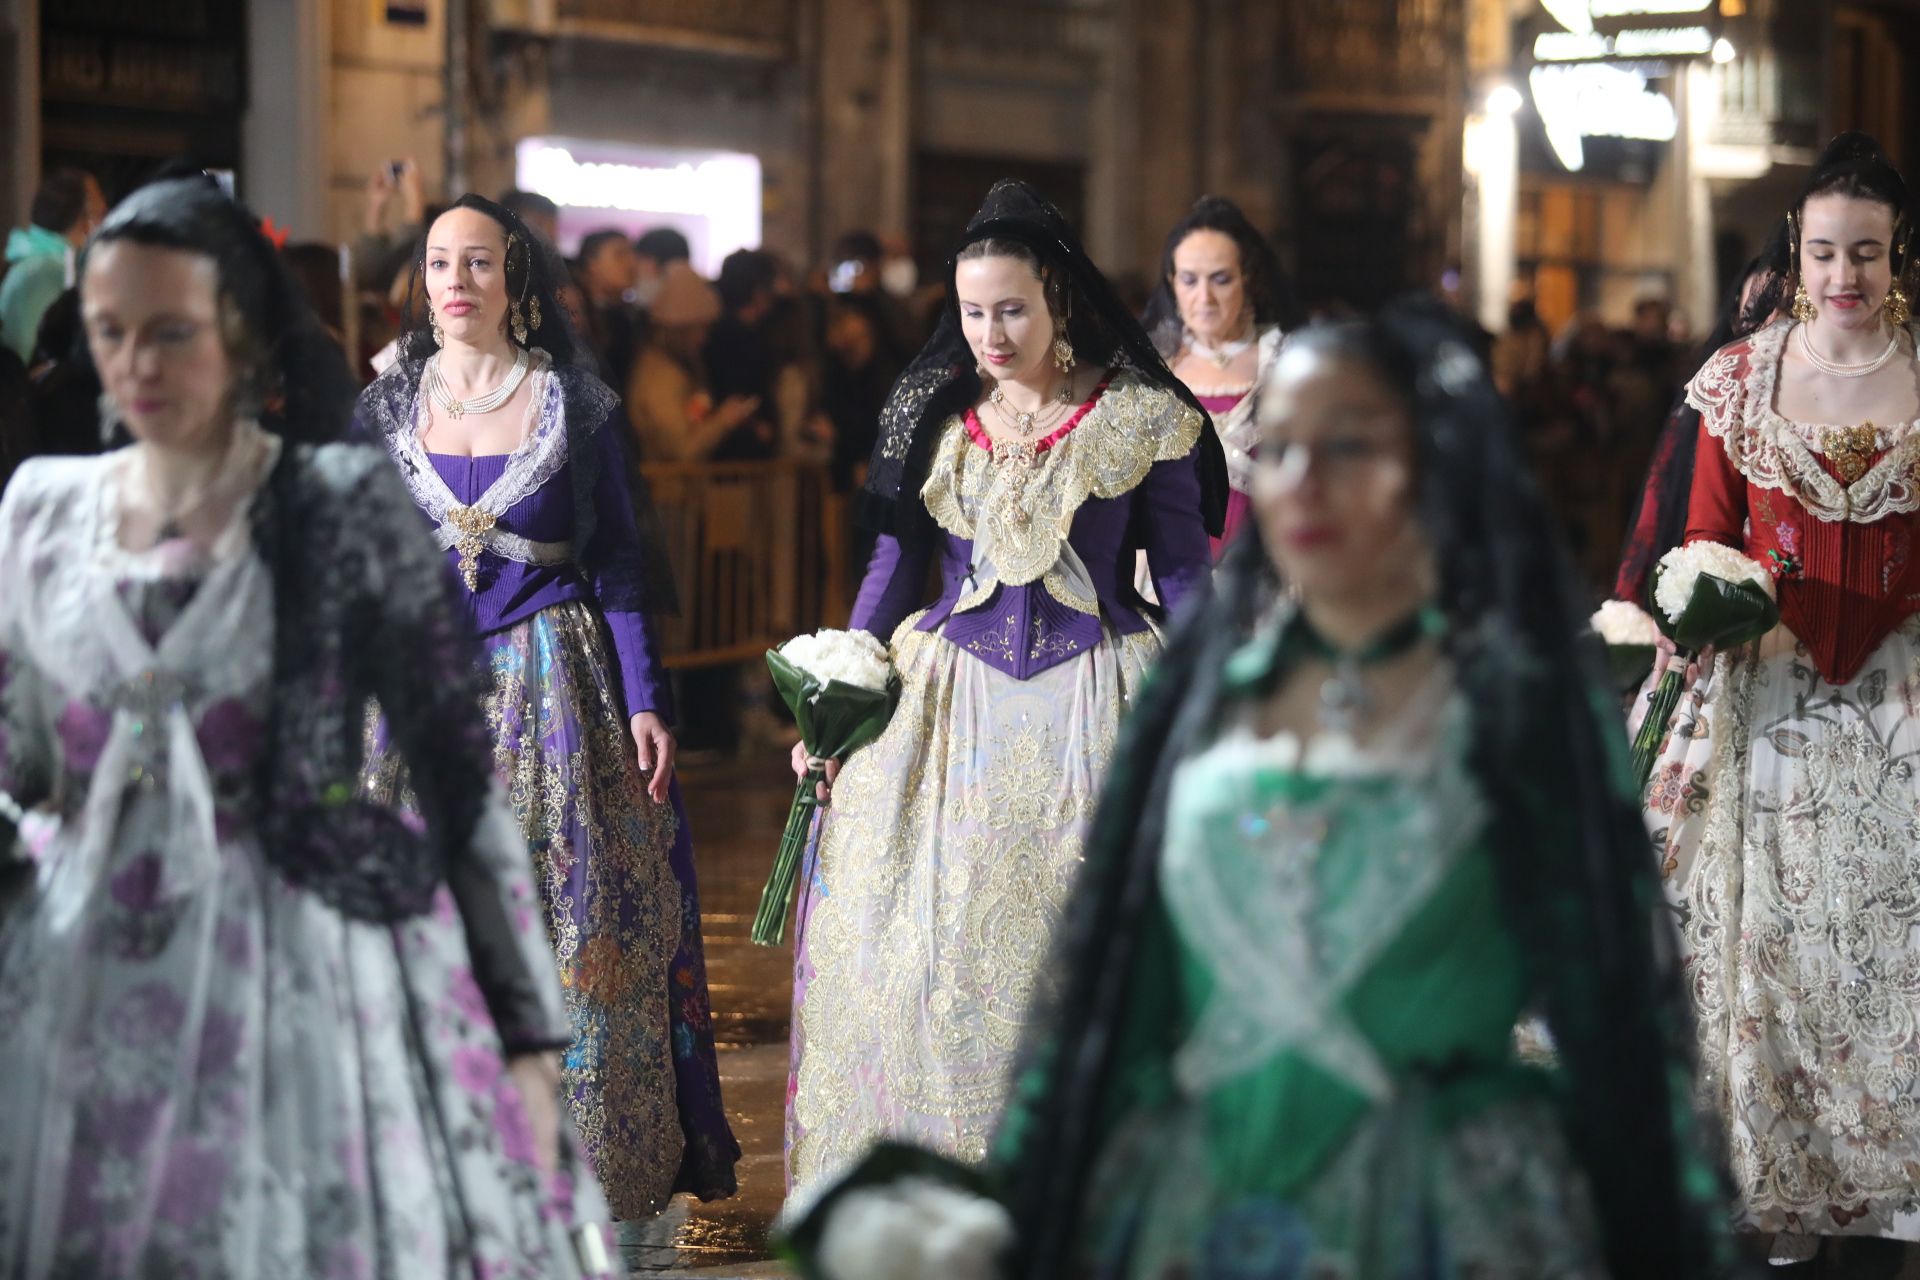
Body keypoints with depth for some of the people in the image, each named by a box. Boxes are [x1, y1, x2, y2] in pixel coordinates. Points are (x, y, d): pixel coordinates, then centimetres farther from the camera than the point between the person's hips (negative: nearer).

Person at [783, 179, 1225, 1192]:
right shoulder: (934, 413, 6)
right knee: (921, 946, 1)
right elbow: (896, 561, 11)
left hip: (1089, 703, -3)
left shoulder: (1140, 417, -3)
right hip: (947, 699, 3)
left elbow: (1183, 573, 0)